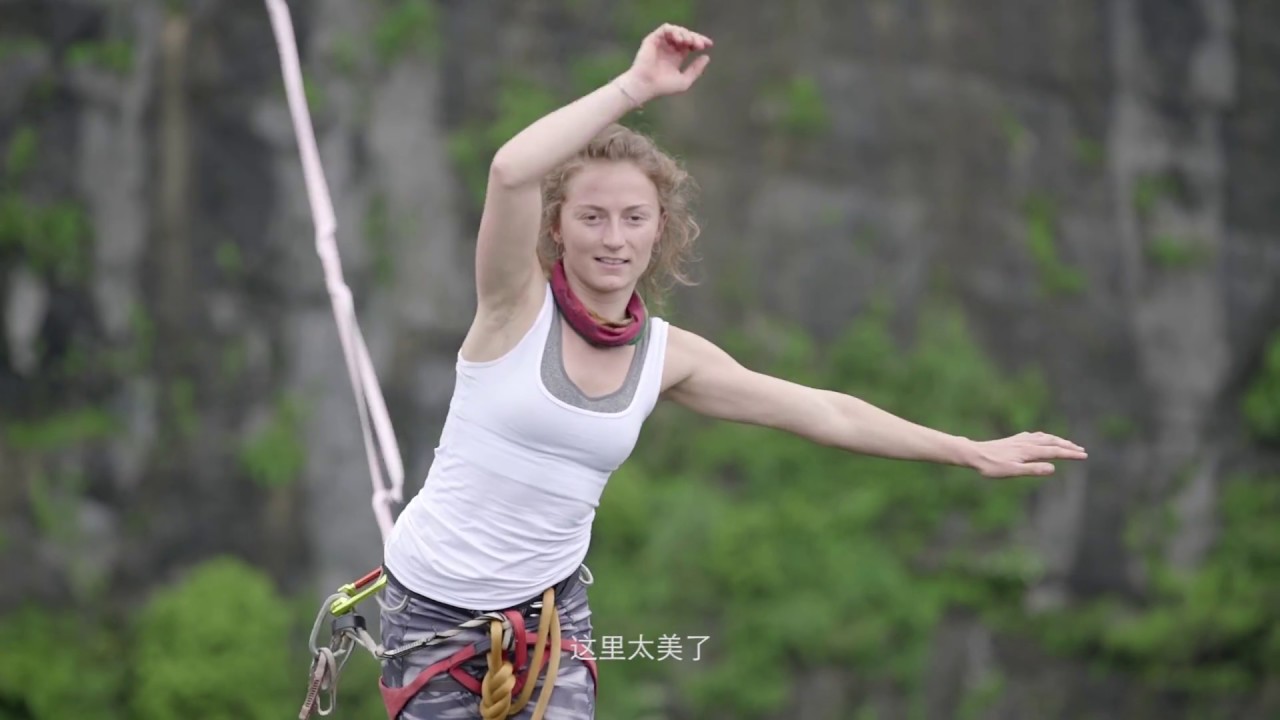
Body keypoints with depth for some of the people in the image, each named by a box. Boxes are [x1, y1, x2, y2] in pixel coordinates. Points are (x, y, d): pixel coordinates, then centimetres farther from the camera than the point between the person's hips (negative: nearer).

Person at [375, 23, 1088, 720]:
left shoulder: (668, 357, 0)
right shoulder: (518, 302, -13)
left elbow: (823, 411, 8)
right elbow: (510, 172, -33)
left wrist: (971, 452, 10)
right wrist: (636, 86, -30)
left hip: (551, 609, 3)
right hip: (432, 606, -3)